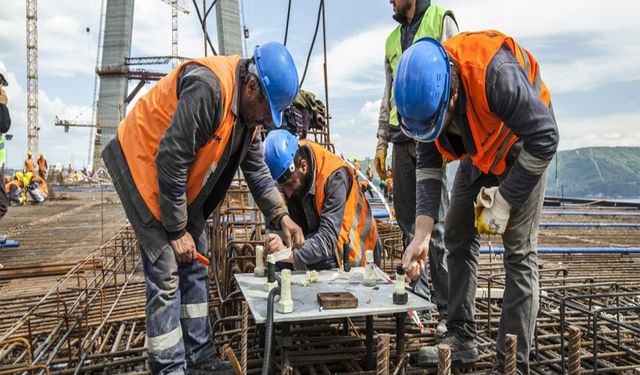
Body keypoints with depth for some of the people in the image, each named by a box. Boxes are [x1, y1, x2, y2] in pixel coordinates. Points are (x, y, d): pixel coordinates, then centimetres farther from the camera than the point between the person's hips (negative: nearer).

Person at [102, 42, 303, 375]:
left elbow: (256, 168, 6)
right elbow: (169, 160, -29)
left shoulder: (249, 106, -1)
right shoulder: (208, 88, -30)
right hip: (143, 166, -9)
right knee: (166, 274, -10)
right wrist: (177, 230, -20)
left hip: (181, 180, 9)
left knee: (194, 269, 10)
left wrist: (281, 216, -5)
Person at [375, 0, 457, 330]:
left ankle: (449, 308, -2)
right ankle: (417, 293, 20)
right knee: (408, 221, 8)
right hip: (401, 138, 6)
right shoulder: (392, 39, 24)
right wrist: (382, 142, 17)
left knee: (436, 223, -9)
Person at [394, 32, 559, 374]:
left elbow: (545, 139, -29)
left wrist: (503, 202, -25)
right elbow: (429, 168, -11)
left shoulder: (496, 74, -38)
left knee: (518, 249, -12)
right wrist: (421, 236, -17)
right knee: (458, 239, 5)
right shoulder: (425, 95, -18)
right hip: (479, 152, 6)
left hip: (524, 145, -6)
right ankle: (461, 339, 17)